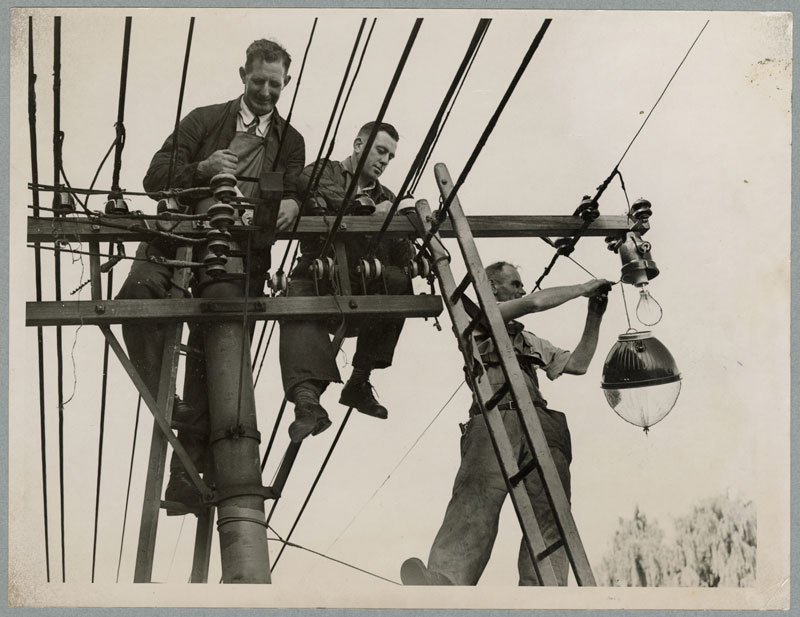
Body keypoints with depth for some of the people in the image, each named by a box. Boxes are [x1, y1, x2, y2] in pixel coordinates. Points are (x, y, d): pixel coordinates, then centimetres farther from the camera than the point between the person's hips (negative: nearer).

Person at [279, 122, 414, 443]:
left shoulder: (386, 199, 24)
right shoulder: (323, 173, 14)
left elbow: (404, 259, 13)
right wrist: (368, 212, -15)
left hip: (366, 287, 3)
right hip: (319, 276, -3)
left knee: (398, 282, -28)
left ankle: (359, 381, -19)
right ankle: (307, 398, -53)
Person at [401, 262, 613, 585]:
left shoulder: (530, 340, 39)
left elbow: (577, 364, 32)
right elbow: (535, 302, 7)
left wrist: (594, 318, 28)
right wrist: (584, 288, 17)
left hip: (541, 424, 6)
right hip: (494, 418, -6)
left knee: (550, 512, -17)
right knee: (476, 501, -29)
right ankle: (443, 583, -46)